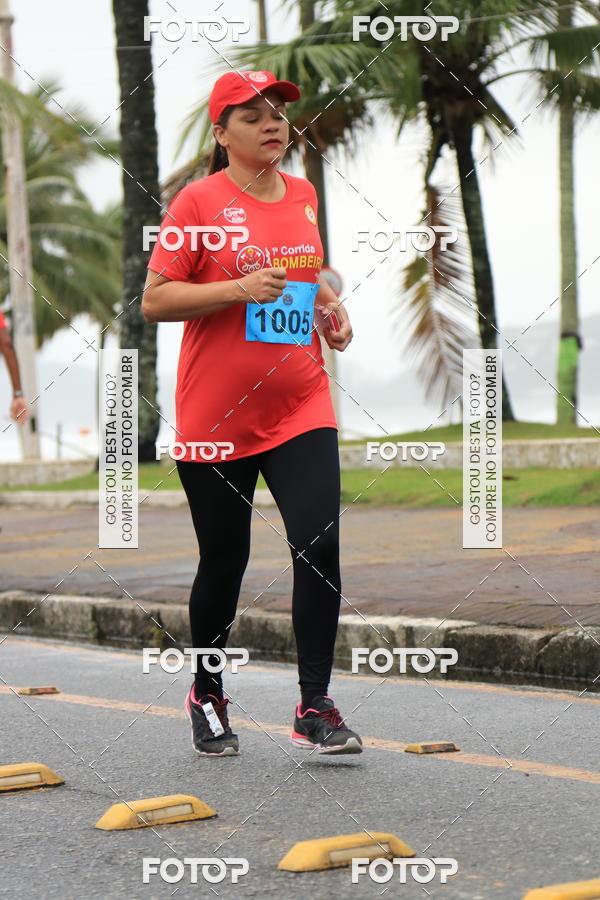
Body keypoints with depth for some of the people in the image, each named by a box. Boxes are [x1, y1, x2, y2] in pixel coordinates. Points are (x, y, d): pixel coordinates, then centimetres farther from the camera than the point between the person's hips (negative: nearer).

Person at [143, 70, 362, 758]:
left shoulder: (303, 195, 11)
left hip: (300, 405, 4)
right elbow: (154, 300, -10)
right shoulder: (198, 201, -7)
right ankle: (206, 696, 28)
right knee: (223, 561, 6)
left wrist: (327, 306, 9)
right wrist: (239, 289, -21)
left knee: (319, 546, -11)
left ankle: (314, 707, -3)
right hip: (215, 414, -4)